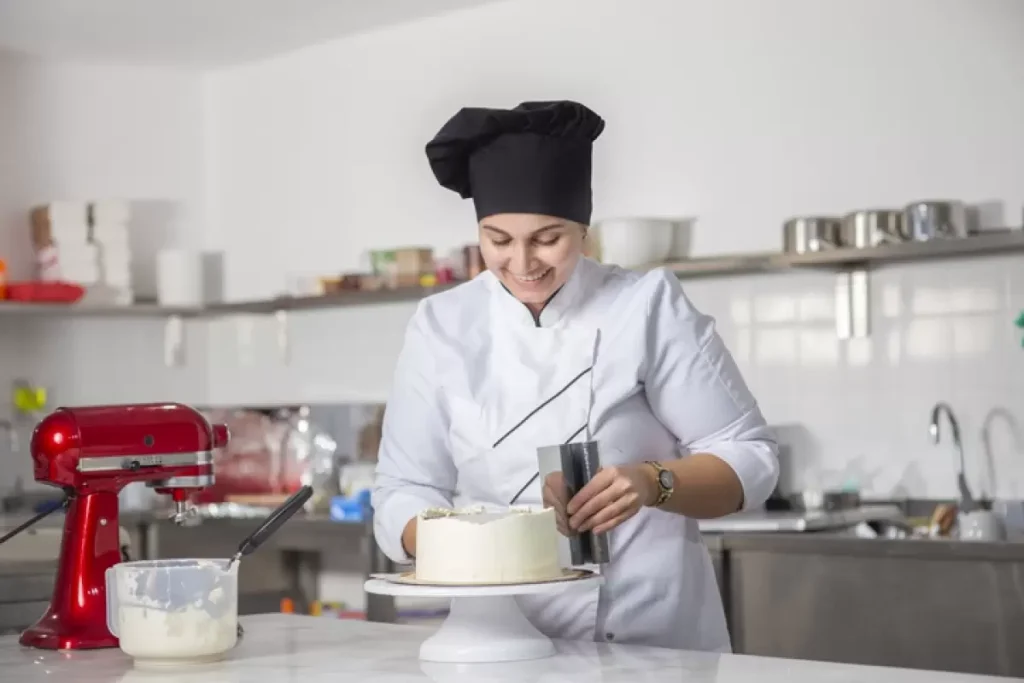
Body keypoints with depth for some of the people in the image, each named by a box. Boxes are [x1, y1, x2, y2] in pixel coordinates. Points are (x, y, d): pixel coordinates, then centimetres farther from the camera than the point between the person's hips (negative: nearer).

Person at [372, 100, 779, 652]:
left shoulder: (649, 306, -1)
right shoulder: (441, 326, 5)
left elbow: (748, 458, 0)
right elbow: (405, 493, 5)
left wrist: (653, 483, -18)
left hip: (656, 641, -2)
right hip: (503, 642, 2)